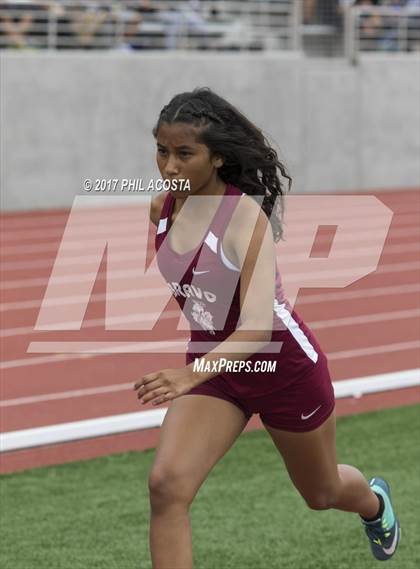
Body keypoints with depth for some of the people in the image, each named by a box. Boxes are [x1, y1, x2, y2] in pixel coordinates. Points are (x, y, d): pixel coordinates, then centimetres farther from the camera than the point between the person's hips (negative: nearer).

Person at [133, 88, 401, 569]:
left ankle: (374, 502, 60)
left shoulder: (245, 216, -29)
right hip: (213, 365, 5)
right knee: (167, 485, -21)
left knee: (321, 493, 22)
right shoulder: (163, 208, -9)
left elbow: (258, 325, -39)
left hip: (283, 364, -4)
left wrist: (191, 374, -54)